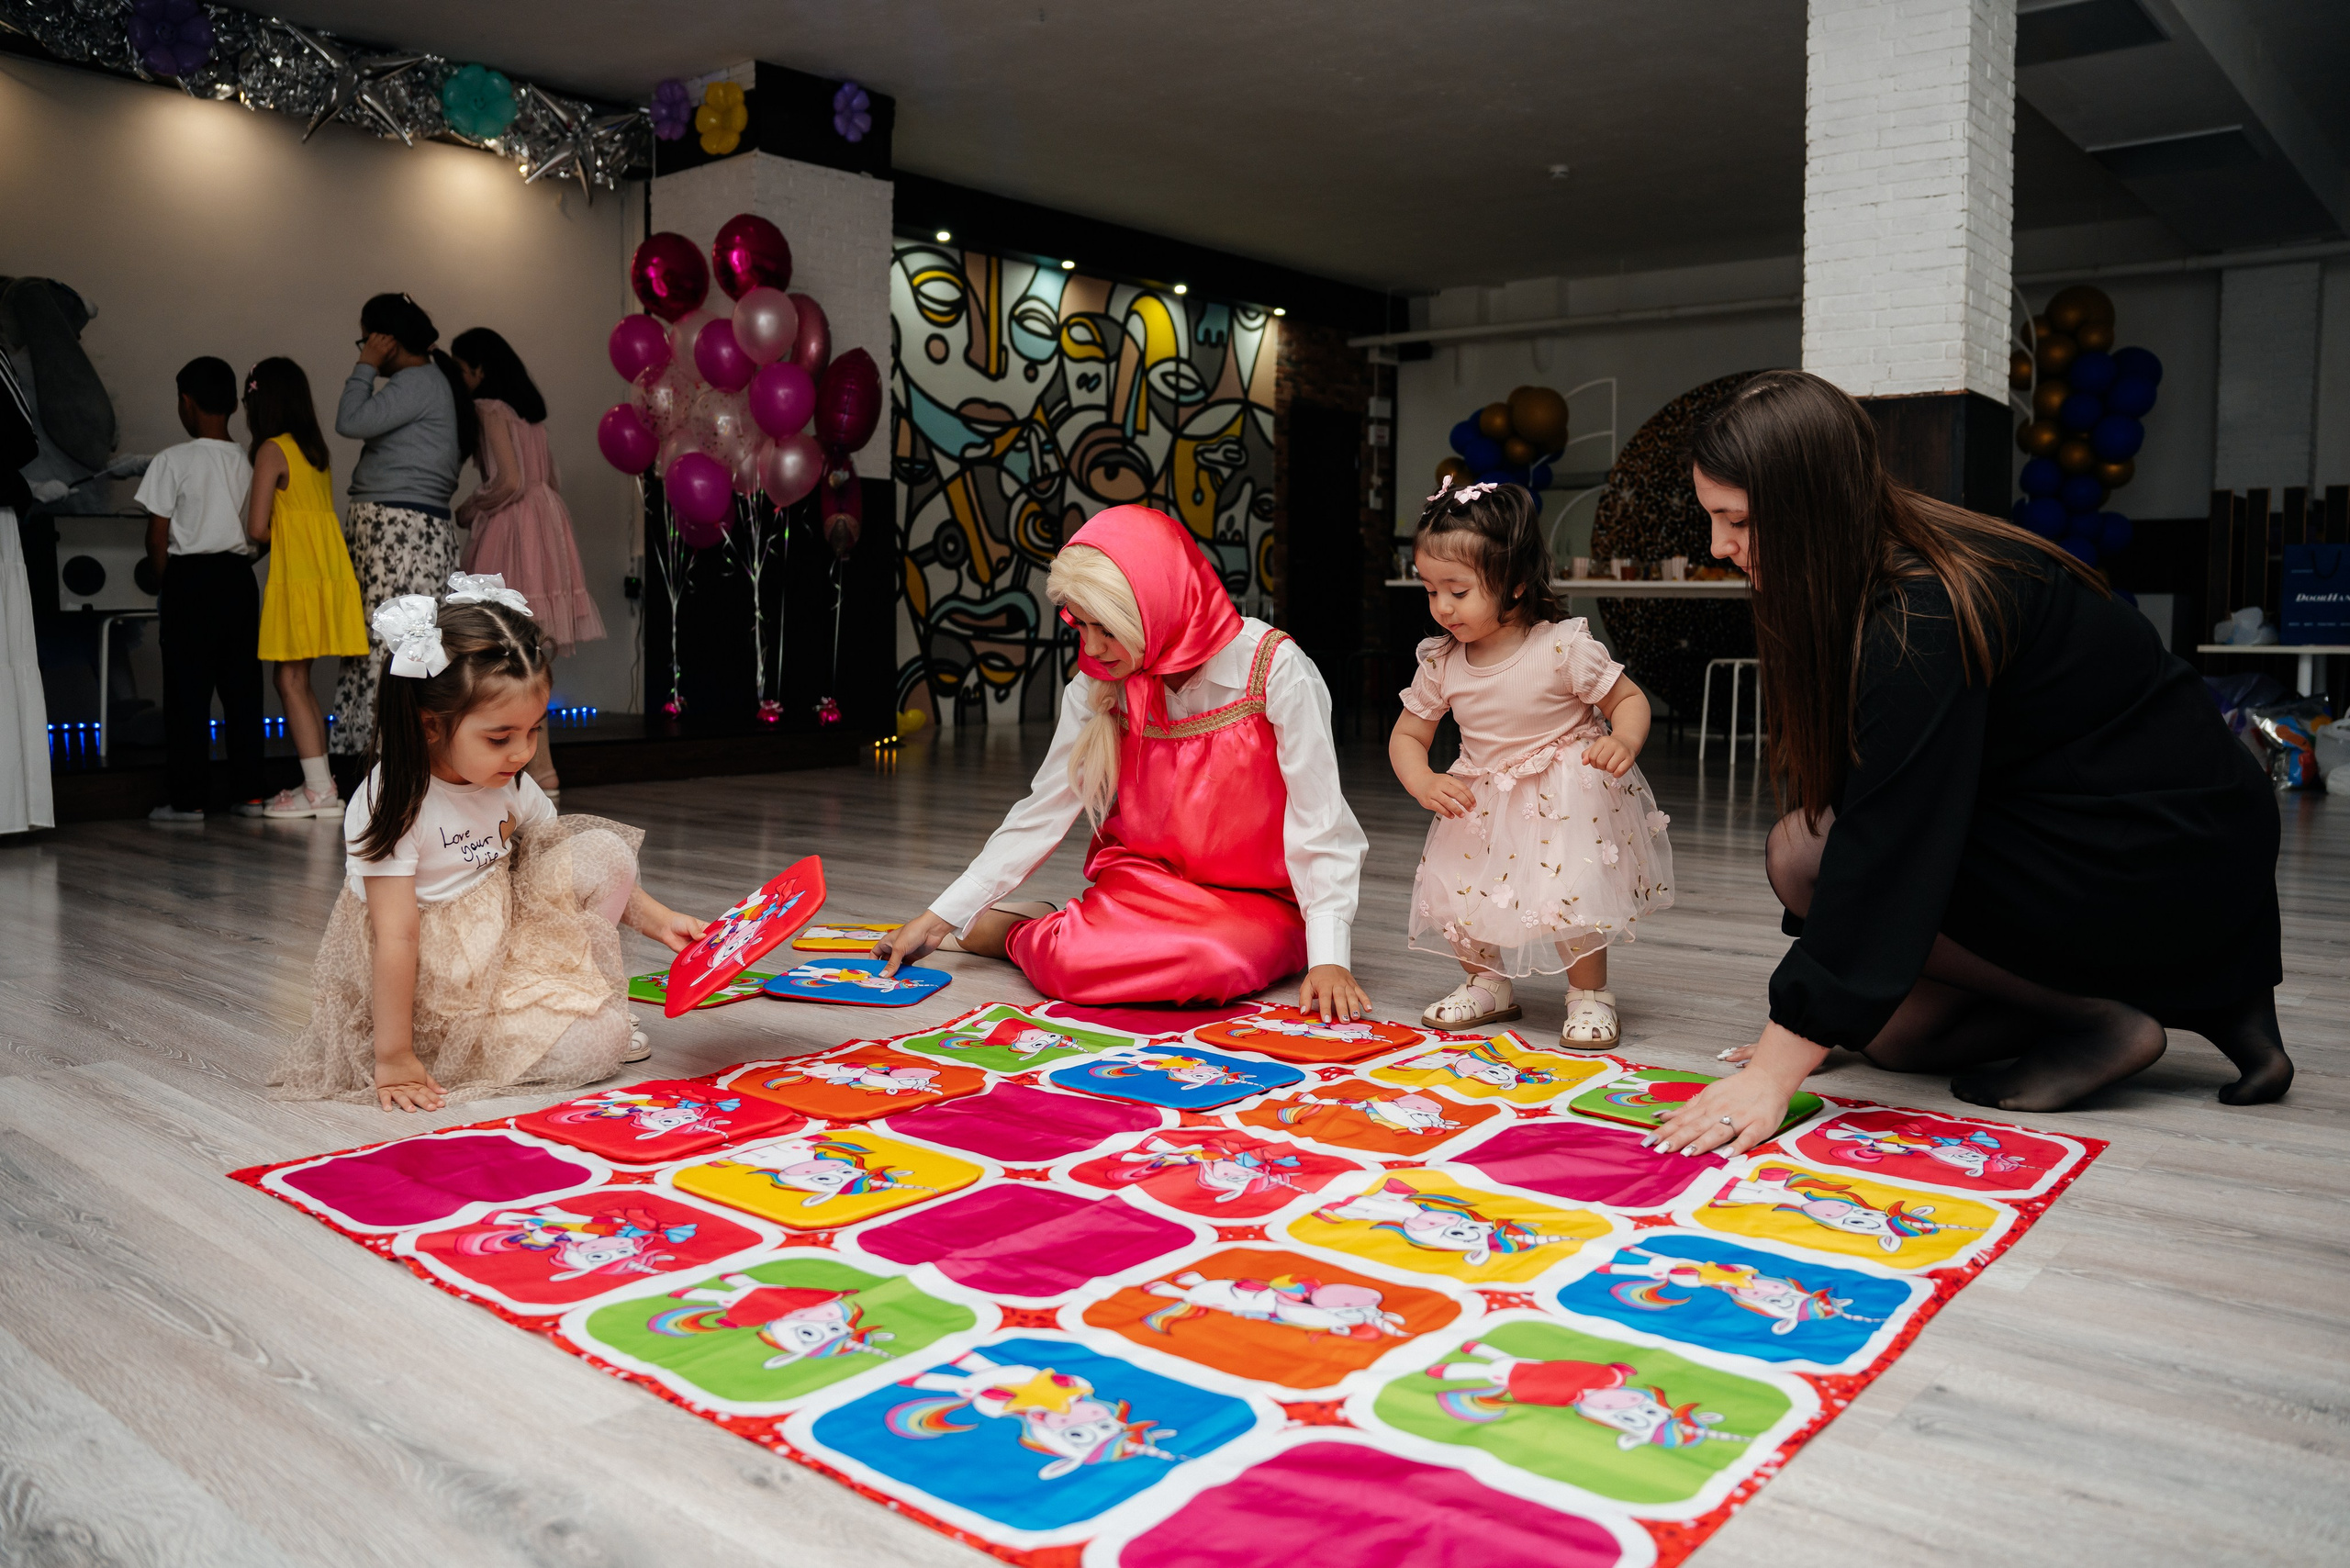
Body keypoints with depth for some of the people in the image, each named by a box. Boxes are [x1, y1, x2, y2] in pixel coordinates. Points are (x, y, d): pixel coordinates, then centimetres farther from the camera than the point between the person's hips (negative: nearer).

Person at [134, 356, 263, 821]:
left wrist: (167, 582, 7)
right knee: (242, 687, 6)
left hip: (188, 578, -3)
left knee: (187, 690, 0)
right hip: (238, 578, 4)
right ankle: (248, 792, 7)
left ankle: (187, 797, 2)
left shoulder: (173, 460, -6)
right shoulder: (249, 463, 4)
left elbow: (157, 535, -6)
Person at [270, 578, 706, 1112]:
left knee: (605, 850, -7)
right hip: (441, 985, -7)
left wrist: (658, 919, -4)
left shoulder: (508, 785, -2)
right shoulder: (392, 804, -23)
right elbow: (396, 938, -25)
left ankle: (583, 993, 5)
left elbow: (580, 870, 9)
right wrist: (392, 1060, -23)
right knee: (596, 1044, -21)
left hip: (511, 939, 7)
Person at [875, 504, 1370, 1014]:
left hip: (1255, 905, -1)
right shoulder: (1097, 688, -3)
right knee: (1070, 961, -30)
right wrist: (938, 918, -1)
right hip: (1145, 888, 2)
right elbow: (1040, 814, 2)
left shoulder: (1274, 669, -16)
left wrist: (1328, 956, -24)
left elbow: (1319, 823, -16)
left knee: (1214, 960, -36)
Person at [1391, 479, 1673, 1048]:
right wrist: (1422, 782, -15)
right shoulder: (1441, 663, -5)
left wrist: (1623, 741, -29)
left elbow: (1629, 699, -7)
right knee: (1449, 893, -2)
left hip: (1566, 800, -5)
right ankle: (1488, 985, 26)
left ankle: (1590, 995, 7)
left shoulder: (1564, 648, -18)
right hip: (1481, 802, 5)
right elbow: (1407, 735, 5)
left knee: (1568, 895, -20)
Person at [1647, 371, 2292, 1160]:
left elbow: (1883, 852, -30)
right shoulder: (1878, 577, 3)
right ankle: (2209, 1000, 10)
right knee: (1895, 1032, 5)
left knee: (1803, 852, -18)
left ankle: (2099, 1021, -7)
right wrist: (1809, 1017, 5)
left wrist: (1773, 1076, -28)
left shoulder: (1922, 619, -27)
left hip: (2171, 865, -9)